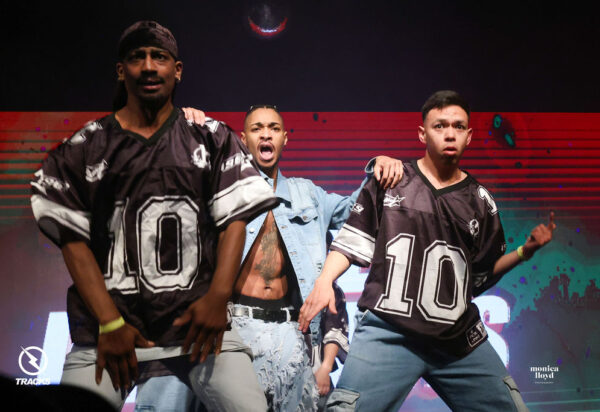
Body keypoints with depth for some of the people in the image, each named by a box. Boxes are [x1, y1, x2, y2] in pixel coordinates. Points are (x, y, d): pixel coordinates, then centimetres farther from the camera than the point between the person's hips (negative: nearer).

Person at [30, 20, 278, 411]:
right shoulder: (85, 147, 9)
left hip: (196, 319, 0)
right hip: (108, 324, 1)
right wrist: (110, 323, -7)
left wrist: (218, 298, -10)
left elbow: (234, 218, 4)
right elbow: (73, 238, 3)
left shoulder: (212, 139, 10)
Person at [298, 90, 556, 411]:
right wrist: (324, 281, -8)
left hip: (461, 340, 4)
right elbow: (352, 240, 7)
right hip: (387, 331, -3)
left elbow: (481, 275, 17)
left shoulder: (480, 202, 12)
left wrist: (524, 252, 5)